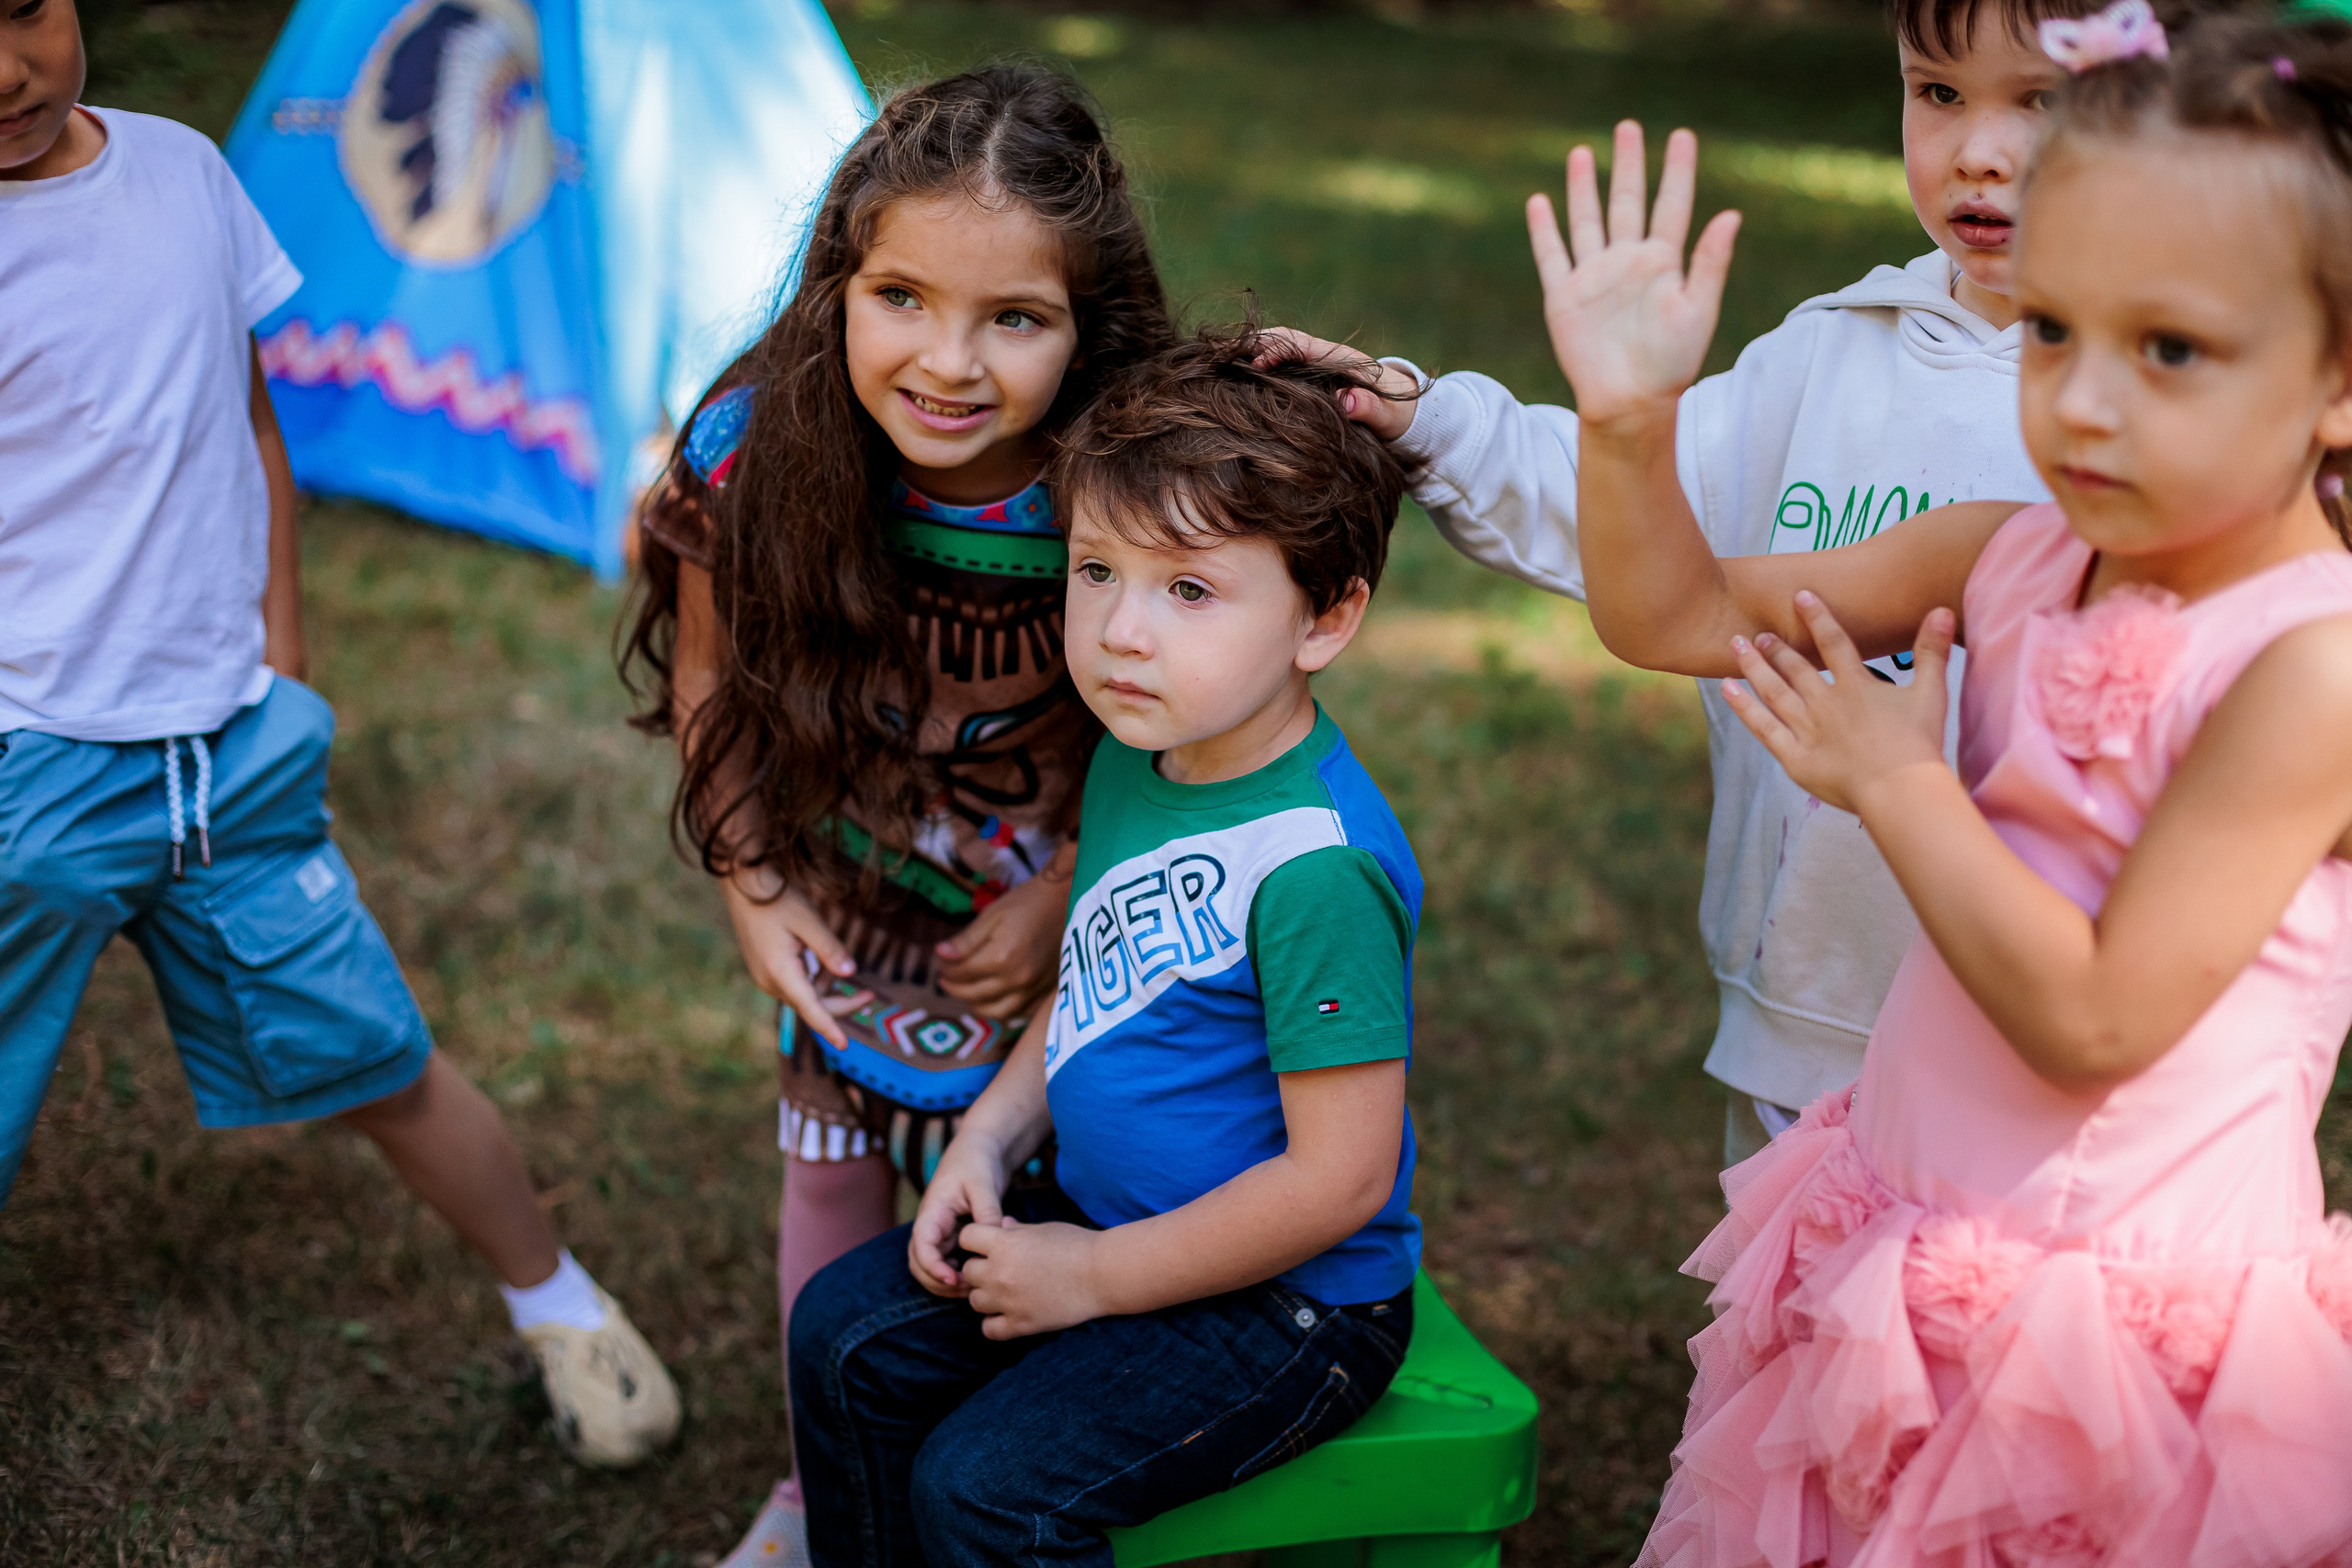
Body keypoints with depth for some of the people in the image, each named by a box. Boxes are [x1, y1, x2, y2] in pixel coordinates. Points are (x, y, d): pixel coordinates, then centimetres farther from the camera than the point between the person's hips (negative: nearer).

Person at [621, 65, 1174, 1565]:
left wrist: (1069, 887, -16)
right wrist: (755, 887, -8)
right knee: (833, 1158, 22)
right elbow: (712, 677, -8)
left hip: (1037, 889, -2)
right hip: (848, 886, 3)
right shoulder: (751, 453, -27)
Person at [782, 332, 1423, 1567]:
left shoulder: (1316, 867, -30)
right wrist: (990, 1135, 1)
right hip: (1106, 1213, 9)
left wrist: (1093, 1277, -18)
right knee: (846, 1334, 8)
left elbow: (1339, 1178, -27)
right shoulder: (1135, 755, -1)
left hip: (1288, 1296, -9)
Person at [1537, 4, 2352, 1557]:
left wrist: (1897, 784, -15)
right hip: (1905, 1248, 7)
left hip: (2129, 1299, -7)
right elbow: (1687, 615, 7)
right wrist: (1632, 420, -11)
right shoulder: (2017, 560, -1)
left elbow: (2094, 1020, -25)